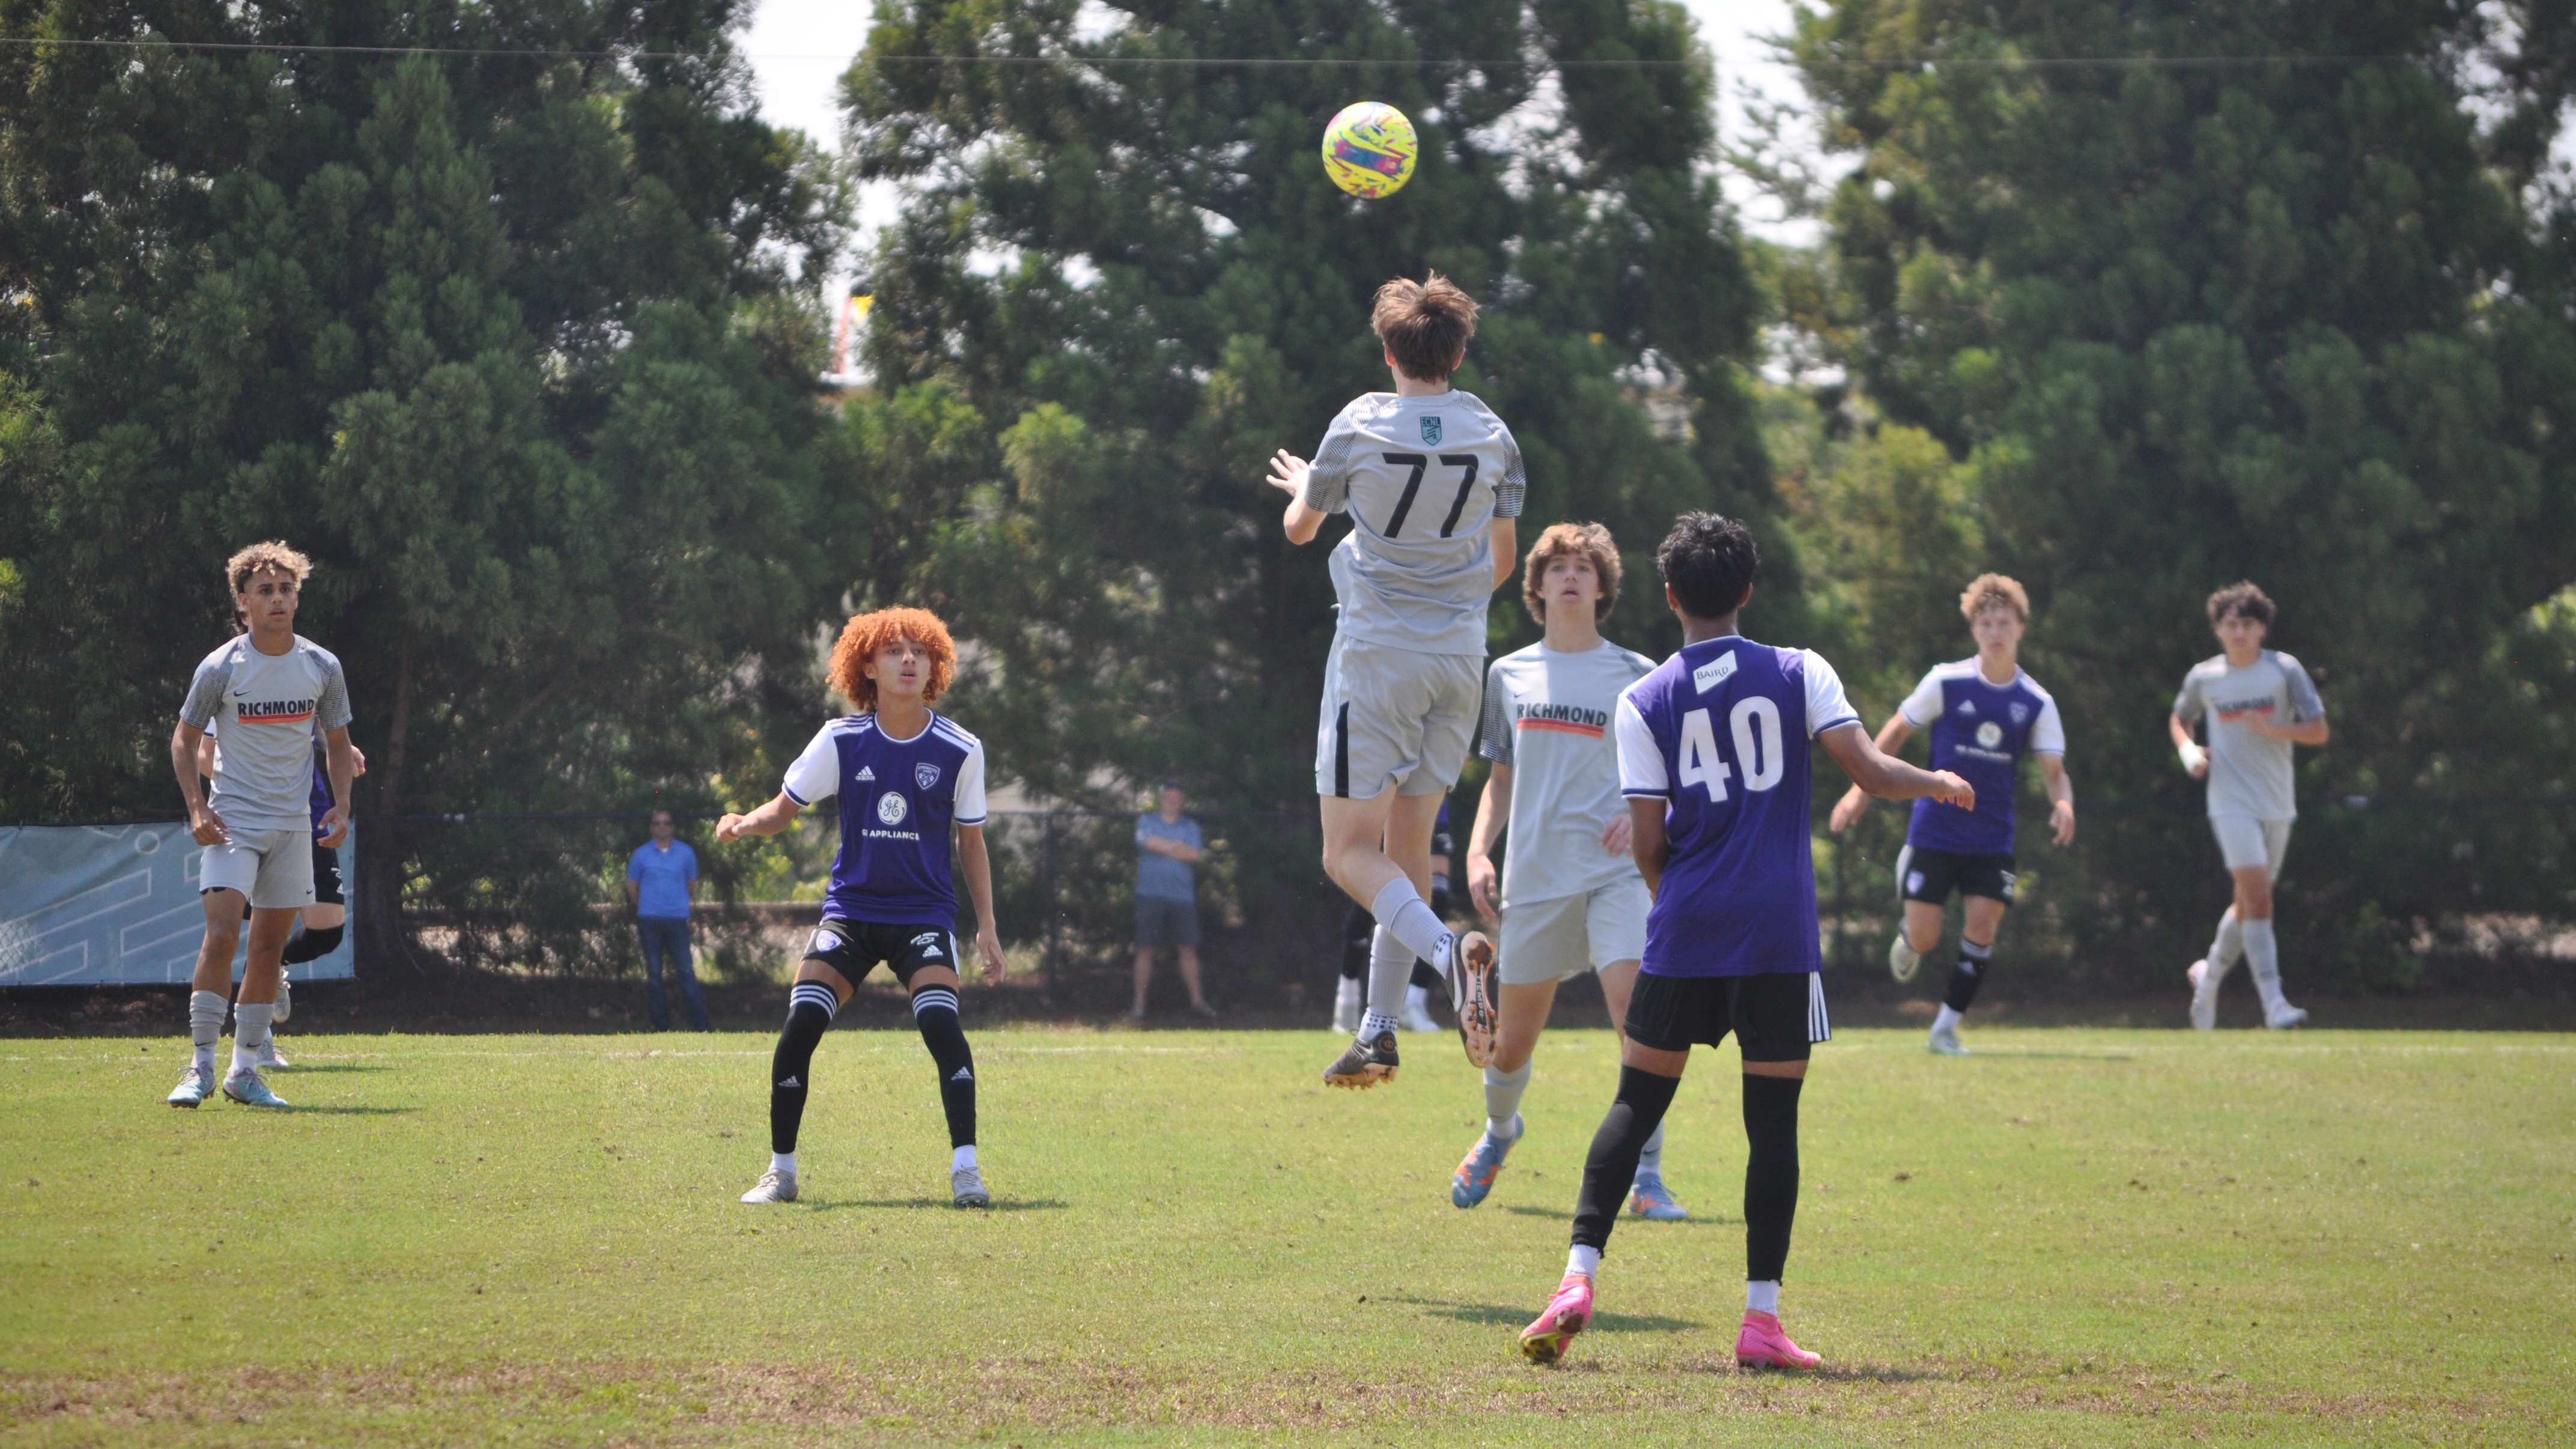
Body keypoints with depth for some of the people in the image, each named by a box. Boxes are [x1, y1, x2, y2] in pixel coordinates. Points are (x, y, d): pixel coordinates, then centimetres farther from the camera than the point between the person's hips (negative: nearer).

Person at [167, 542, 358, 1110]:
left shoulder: (323, 668, 1)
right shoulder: (220, 668, -7)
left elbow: (337, 742, 14)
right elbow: (184, 739, 3)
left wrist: (341, 806, 0)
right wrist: (197, 807, -11)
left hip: (293, 826, 3)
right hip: (232, 822, -3)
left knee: (270, 946, 5)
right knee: (222, 934, -17)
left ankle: (245, 1070, 13)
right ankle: (201, 1066, -13)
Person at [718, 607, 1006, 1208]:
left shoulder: (959, 751, -3)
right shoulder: (841, 740, -2)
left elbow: (970, 841, 8)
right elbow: (785, 808, 5)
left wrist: (987, 925, 4)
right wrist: (747, 823, -18)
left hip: (924, 911, -1)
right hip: (851, 905, 1)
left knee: (940, 1019, -25)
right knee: (801, 1022, -14)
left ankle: (966, 1169, -17)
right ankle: (780, 1171, 2)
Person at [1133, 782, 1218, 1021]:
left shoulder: (1190, 826, 13)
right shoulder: (1147, 821, 9)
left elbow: (1194, 855, -3)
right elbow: (1150, 842, -11)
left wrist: (1165, 848, -5)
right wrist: (1180, 848, -4)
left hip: (1182, 896, 2)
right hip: (1151, 894, -2)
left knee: (1188, 948, 1)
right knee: (1145, 949, -3)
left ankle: (1197, 1000, 6)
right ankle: (1139, 1004, 0)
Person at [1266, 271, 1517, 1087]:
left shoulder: (1361, 426, -8)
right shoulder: (1492, 436, 2)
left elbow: (1299, 528, 8)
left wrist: (1300, 486, 32)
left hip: (1378, 653, -4)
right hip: (1460, 657, 4)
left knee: (1351, 852, -2)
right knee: (1408, 842, 14)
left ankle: (1448, 951, -29)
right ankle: (1379, 1031, 13)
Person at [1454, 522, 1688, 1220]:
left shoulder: (1636, 677, 5)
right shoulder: (1509, 676, 13)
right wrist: (1478, 851, 6)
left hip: (1616, 873, -2)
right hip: (1535, 877, 2)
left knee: (1639, 1013, -21)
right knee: (1512, 1042, 7)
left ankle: (1645, 1176, -14)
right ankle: (1499, 1130, 40)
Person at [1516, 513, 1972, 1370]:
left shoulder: (1644, 703, 3)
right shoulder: (1798, 674, 2)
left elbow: (1646, 843, 0)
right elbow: (1871, 773, -4)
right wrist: (1940, 784, 16)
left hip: (1683, 940, 1)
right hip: (1780, 938, -1)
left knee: (1637, 1102, 10)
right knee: (1773, 1120, 4)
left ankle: (1580, 1276, -3)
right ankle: (1762, 1319, 1)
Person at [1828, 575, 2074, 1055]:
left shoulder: (2037, 704, 0)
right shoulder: (1947, 682, -6)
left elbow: (2054, 770, -3)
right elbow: (1898, 730, 5)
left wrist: (2063, 803, -26)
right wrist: (1861, 790, 1)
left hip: (1992, 840, 2)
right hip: (1935, 831, -2)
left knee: (1982, 928, -12)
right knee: (1925, 938, -6)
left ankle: (1947, 1026, 4)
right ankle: (1907, 940, 33)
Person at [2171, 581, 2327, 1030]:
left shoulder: (2284, 670, -2)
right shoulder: (2203, 678, 1)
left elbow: (2319, 731, -4)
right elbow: (2179, 720, 19)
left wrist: (2274, 729, -22)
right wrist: (2188, 750, -2)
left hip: (2277, 803, 2)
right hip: (2232, 802, -2)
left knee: (2250, 901, 12)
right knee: (2257, 892, -18)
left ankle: (2209, 974, 38)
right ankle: (2274, 1003, -22)